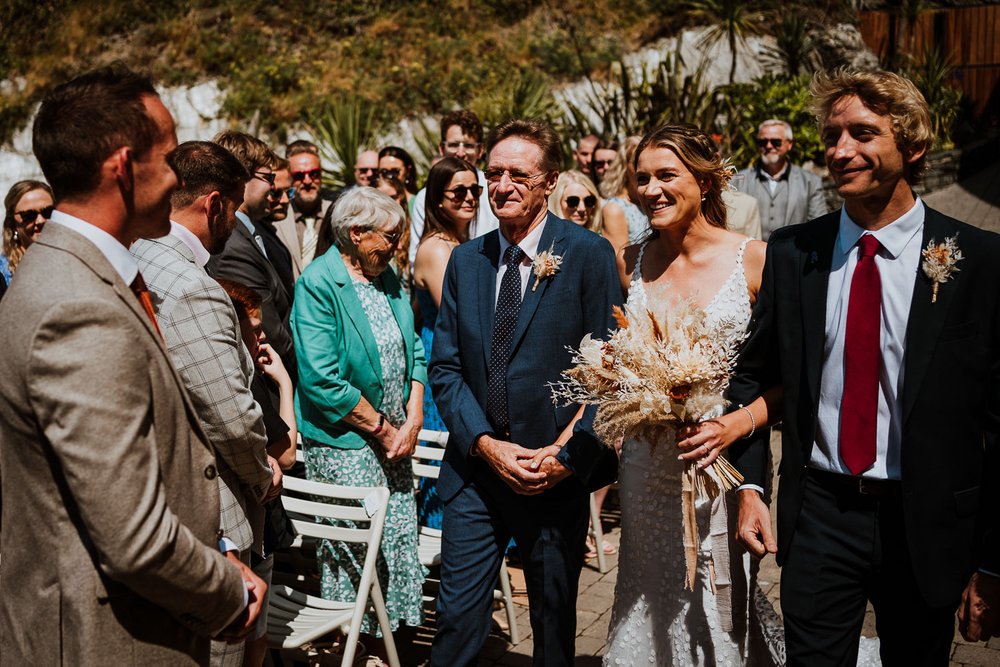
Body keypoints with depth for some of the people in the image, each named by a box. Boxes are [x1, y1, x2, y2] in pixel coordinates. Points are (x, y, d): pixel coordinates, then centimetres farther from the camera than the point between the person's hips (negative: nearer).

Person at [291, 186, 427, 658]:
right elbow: (322, 379, -20)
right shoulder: (317, 284, -14)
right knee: (353, 548, 1)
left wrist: (412, 421, -1)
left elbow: (414, 352, 12)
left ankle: (395, 633, 26)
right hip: (344, 444, -7)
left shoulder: (388, 278, 9)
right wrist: (380, 428, -13)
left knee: (401, 541, 10)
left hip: (393, 438, 7)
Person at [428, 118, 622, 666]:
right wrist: (484, 444, -9)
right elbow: (445, 366, 4)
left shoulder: (588, 255, -7)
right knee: (457, 620, 5)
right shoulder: (465, 260, 6)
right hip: (474, 470, 3)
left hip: (558, 475, -2)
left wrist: (569, 456, -14)